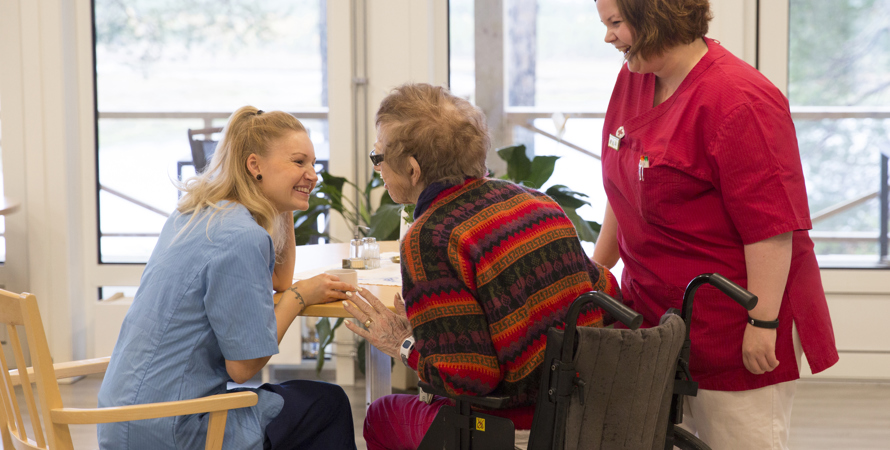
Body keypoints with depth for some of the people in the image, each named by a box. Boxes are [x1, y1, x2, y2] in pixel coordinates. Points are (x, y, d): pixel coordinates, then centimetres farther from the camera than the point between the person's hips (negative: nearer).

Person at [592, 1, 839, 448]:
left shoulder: (740, 101, -19)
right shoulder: (633, 78, 8)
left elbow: (771, 226, -21)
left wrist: (763, 323, -21)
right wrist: (597, 268, 23)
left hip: (730, 327, -8)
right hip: (656, 311, 8)